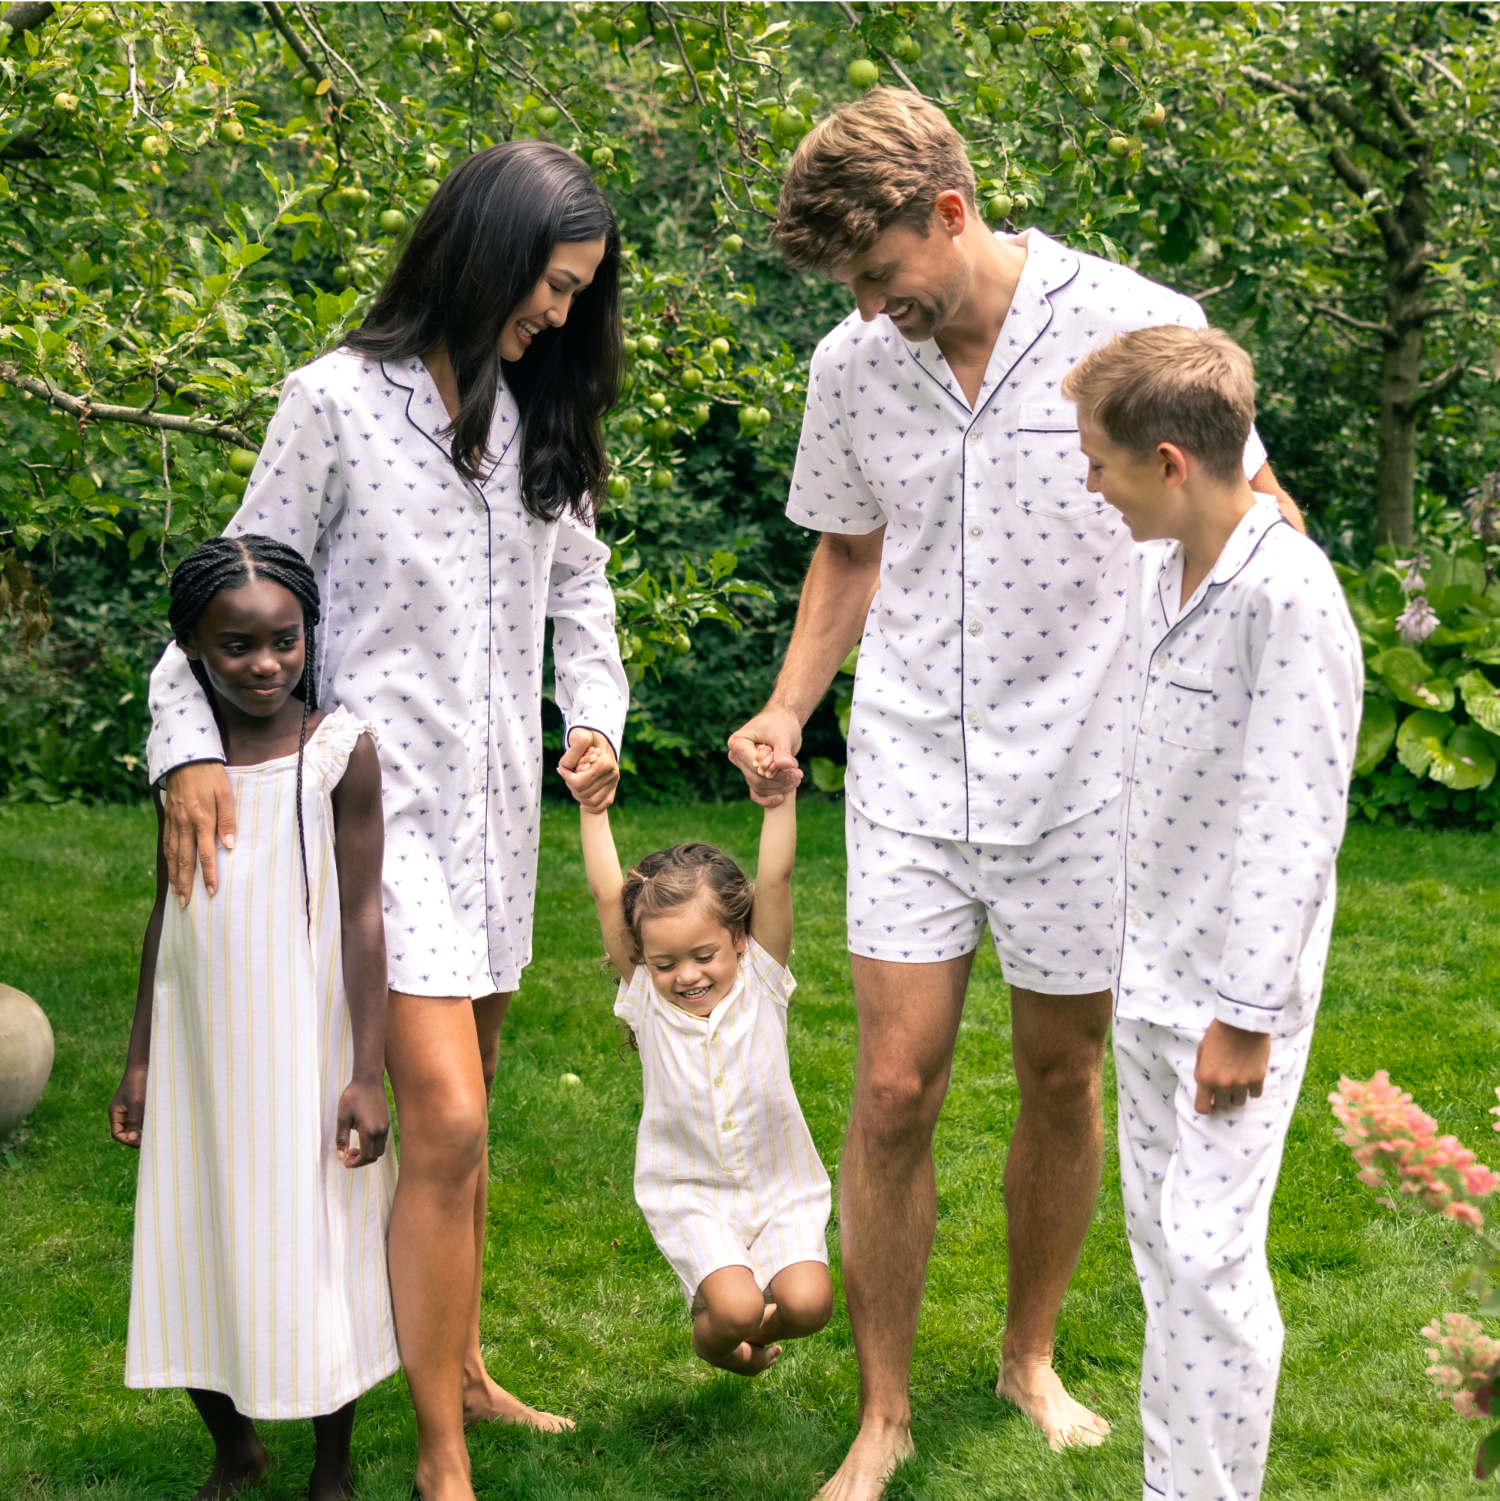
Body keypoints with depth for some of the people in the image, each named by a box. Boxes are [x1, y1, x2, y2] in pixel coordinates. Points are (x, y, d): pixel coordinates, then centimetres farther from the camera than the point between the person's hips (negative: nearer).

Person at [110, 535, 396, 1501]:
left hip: (306, 1046, -4)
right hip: (201, 1050, 4)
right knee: (198, 1247, 10)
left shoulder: (341, 749, -10)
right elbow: (167, 911, 9)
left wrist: (368, 1073, -12)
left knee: (315, 1251, 4)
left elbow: (362, 914, -10)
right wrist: (141, 1059, 10)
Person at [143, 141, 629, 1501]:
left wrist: (596, 718, 4)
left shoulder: (535, 413, 10)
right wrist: (191, 747, -19)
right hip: (390, 801, -6)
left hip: (500, 802, 7)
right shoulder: (338, 402, -9)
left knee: (462, 1113, 17)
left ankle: (464, 1370, 34)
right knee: (444, 1124, -13)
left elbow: (577, 581, 19)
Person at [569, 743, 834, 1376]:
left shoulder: (760, 980, -8)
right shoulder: (645, 996, -7)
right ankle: (709, 1333, 14)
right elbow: (607, 895, -16)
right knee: (735, 1310, -23)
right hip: (691, 1195, -1)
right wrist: (593, 808, -24)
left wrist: (779, 800, -33)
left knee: (808, 1303, -21)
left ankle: (751, 1327, 13)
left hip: (780, 1189, 1)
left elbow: (774, 882, -20)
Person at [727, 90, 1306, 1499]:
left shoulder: (1137, 327, -10)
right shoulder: (852, 364, 1)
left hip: (1081, 781, -2)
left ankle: (1030, 1356, 36)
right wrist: (787, 709, 3)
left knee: (1062, 1080, 12)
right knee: (892, 1094, -2)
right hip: (911, 777, 2)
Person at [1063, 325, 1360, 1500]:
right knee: (1160, 1238, 14)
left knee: (1207, 1251, -7)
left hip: (1236, 994, -8)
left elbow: (1295, 824, -20)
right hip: (1152, 972, 8)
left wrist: (1246, 1014, -18)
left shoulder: (1291, 597, -21)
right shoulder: (1157, 565, 4)